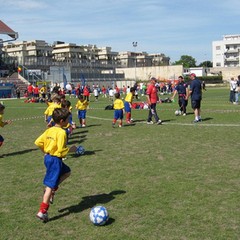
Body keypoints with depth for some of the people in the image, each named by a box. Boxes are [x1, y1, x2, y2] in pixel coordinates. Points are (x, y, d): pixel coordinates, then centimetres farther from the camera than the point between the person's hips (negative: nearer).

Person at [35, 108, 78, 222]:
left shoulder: (49, 130, 6)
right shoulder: (61, 132, -19)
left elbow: (38, 142, 8)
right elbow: (61, 150, -23)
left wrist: (45, 151, 20)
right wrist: (71, 149, -7)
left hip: (48, 157, 9)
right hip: (55, 160, -9)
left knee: (67, 172, 27)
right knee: (50, 185, -2)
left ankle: (52, 189, 15)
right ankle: (42, 212, 2)